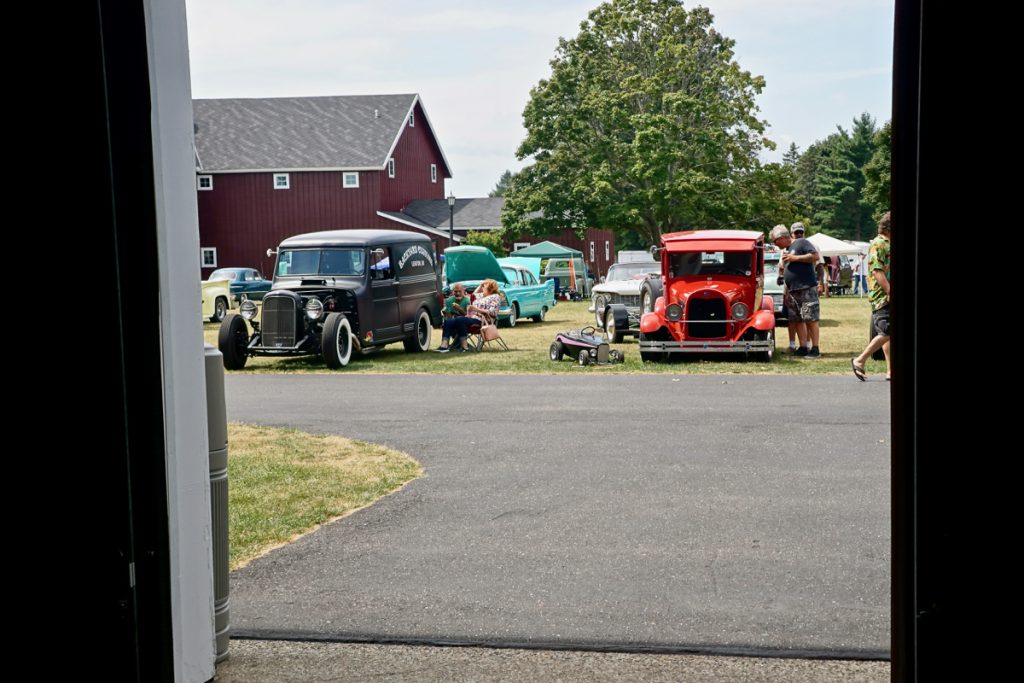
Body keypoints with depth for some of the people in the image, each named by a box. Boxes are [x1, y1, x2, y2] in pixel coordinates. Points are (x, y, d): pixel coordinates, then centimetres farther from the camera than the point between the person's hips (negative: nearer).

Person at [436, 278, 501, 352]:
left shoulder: (495, 297, 4)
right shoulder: (482, 295, 30)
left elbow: (492, 313, -11)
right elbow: (474, 295, 52)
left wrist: (477, 309, -19)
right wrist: (480, 285, 39)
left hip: (481, 321, -9)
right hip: (471, 317, 9)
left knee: (460, 320, -36)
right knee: (448, 321, -15)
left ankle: (463, 346, -35)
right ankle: (444, 345, -32)